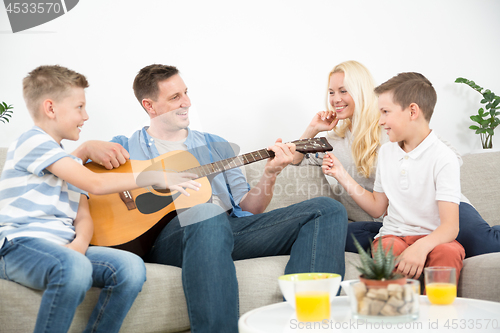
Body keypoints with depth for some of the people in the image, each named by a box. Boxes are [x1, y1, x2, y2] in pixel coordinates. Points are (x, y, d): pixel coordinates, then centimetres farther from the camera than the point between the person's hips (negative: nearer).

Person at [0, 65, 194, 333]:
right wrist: (155, 177, -4)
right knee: (74, 269, -40)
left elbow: (83, 216, 15)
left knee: (131, 267, -18)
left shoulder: (69, 162, 27)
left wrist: (80, 242, -9)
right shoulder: (33, 142, -3)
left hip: (62, 247, 8)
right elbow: (95, 184, -12)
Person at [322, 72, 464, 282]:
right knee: (387, 249, -33)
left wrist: (421, 246, -38)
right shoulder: (386, 152, 13)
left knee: (449, 253, -37)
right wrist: (342, 176, 12)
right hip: (393, 235, 4)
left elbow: (450, 226, -18)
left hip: (433, 239, -3)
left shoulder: (443, 158, -9)